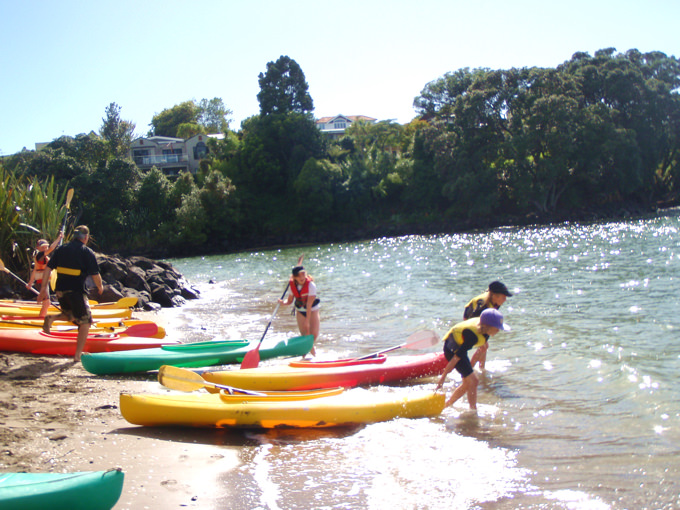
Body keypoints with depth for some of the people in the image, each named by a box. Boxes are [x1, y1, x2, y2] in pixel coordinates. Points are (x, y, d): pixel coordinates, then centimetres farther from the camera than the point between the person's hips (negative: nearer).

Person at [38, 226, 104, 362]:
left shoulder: (61, 249, 9)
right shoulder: (87, 252, -4)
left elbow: (48, 268, 4)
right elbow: (95, 275, -6)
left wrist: (44, 287, 6)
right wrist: (100, 287, 12)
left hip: (60, 290, 5)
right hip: (77, 291, -5)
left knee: (71, 316, 27)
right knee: (85, 321, 8)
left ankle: (51, 318, -3)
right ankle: (78, 354, 2)